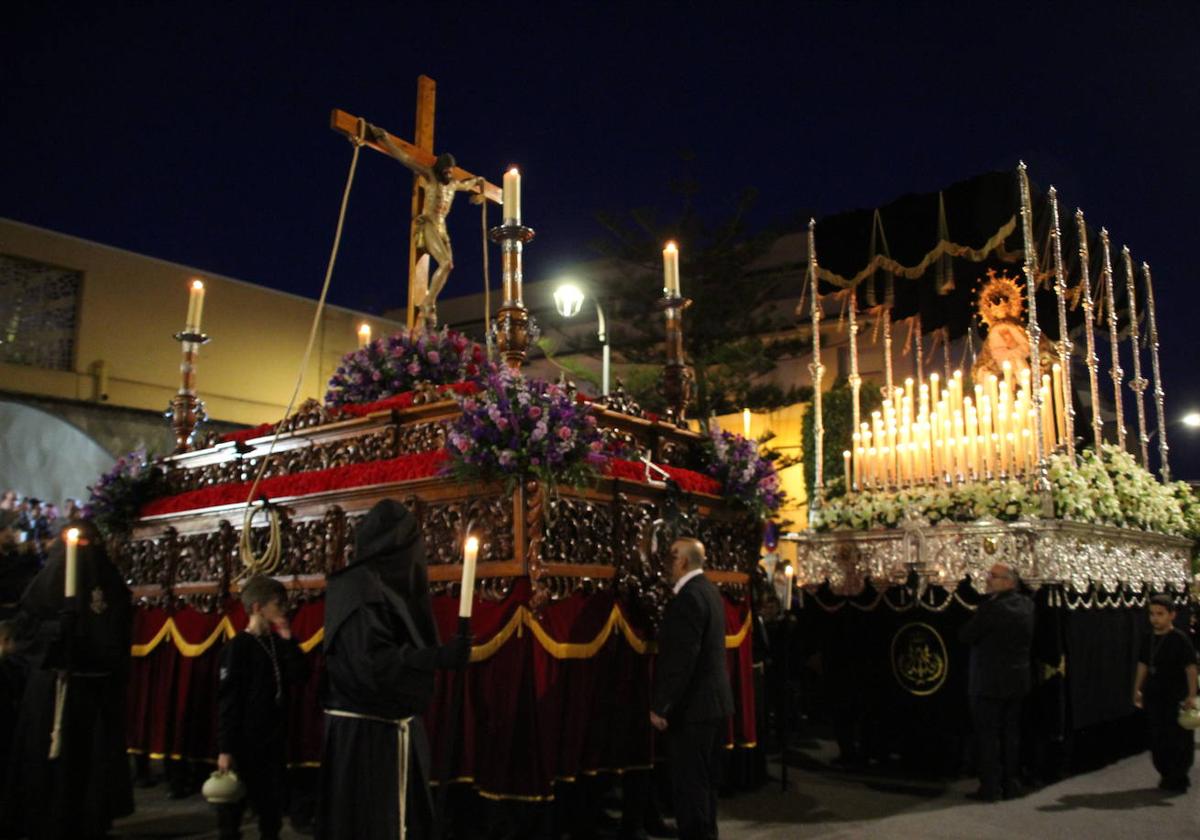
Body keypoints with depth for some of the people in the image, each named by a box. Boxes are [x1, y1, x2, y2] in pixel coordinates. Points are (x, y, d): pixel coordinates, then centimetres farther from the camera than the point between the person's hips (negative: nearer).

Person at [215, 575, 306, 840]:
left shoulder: (277, 644, 7)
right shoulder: (237, 647, -12)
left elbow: (296, 676, -3)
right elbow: (227, 701, -14)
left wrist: (288, 641, -8)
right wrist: (225, 748, -17)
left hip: (273, 739, 7)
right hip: (245, 741, -6)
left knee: (273, 805, 14)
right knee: (233, 806, 3)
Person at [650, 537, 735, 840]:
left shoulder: (688, 597, -20)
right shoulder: (708, 590, 11)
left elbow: (682, 658, -24)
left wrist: (660, 706, -19)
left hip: (693, 704, -10)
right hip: (713, 700, 10)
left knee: (689, 783, -2)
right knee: (704, 779, 18)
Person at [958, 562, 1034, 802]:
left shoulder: (992, 607, -20)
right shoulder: (1026, 605, 4)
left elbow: (965, 636, -17)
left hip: (989, 683, -7)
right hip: (1017, 681, 7)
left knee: (987, 735, 0)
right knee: (1011, 734, 14)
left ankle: (990, 788, 3)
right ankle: (1011, 785, 20)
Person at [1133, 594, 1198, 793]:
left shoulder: (1180, 639, -11)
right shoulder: (1148, 640, 8)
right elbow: (1143, 665, 17)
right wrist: (1137, 690, 18)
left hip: (1175, 697, -6)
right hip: (1153, 696, 6)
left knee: (1178, 740, 0)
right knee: (1157, 739, 10)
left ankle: (1178, 779, 12)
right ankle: (1166, 775, 23)